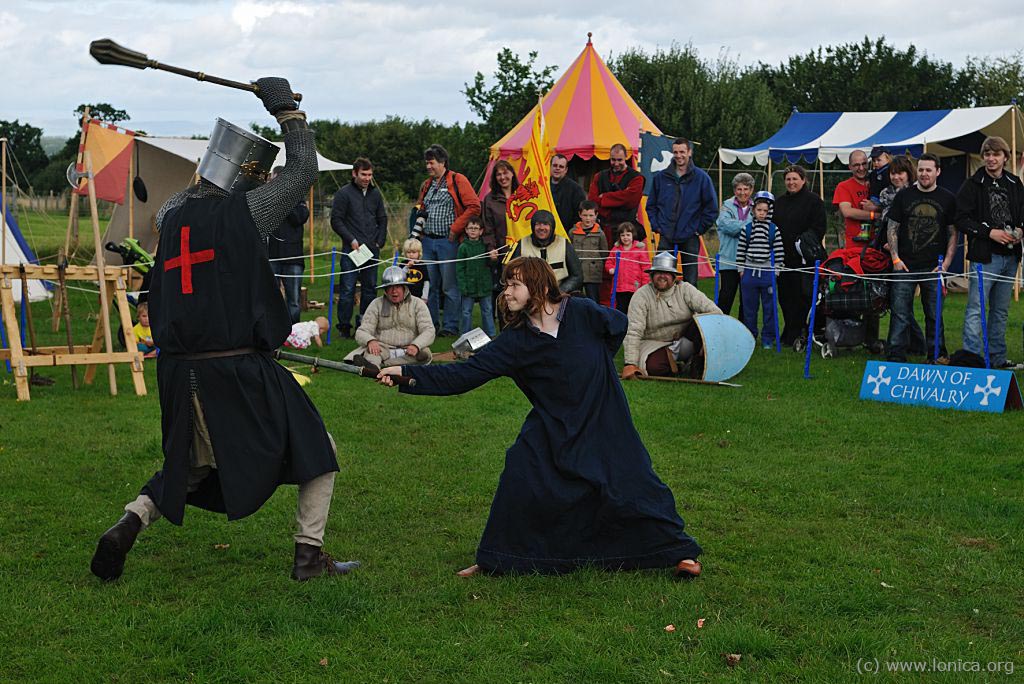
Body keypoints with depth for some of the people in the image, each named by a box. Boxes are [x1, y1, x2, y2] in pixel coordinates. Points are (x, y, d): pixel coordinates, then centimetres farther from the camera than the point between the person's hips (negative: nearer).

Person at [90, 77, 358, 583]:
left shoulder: (171, 216, 7)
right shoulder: (242, 212, -10)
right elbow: (304, 169, 0)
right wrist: (286, 108, 10)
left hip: (179, 372, 6)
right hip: (238, 371, -6)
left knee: (189, 466, 27)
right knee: (315, 449, 9)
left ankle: (126, 527, 9)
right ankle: (309, 554, 9)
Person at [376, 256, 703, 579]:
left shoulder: (582, 312, -15)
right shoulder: (515, 340, -10)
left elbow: (618, 324, 6)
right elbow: (466, 374, -15)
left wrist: (594, 364, 4)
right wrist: (408, 374, -22)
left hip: (602, 419, -2)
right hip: (551, 425, 2)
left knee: (632, 485, 0)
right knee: (519, 478, -13)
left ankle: (680, 551, 18)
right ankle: (493, 560, 3)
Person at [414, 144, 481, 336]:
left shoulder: (458, 181, -5)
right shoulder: (426, 185, 16)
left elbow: (474, 207, -12)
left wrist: (455, 228, -13)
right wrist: (420, 223, 10)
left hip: (448, 241, -7)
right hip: (428, 241, 7)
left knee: (449, 287, -4)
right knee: (431, 286, 12)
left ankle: (450, 326, 3)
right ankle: (431, 323, 20)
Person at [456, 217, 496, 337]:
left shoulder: (485, 246, 3)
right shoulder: (463, 247, -4)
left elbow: (490, 265, 9)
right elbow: (459, 268, -5)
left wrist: (493, 259, -14)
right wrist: (462, 285, -11)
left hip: (484, 285, 2)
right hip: (469, 286, -2)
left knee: (487, 311, 10)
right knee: (467, 311, 5)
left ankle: (490, 334, 19)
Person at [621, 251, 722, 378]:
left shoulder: (684, 289, -5)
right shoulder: (641, 296, -12)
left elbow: (711, 309, -13)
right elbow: (634, 331, -19)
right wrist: (630, 364, -28)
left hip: (685, 339, 2)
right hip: (655, 344, -2)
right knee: (653, 366, -35)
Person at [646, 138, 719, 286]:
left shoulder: (701, 177, -1)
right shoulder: (661, 177, 5)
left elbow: (712, 208, 2)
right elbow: (651, 205, 15)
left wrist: (700, 229, -2)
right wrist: (656, 226, 4)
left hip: (690, 239, -2)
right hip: (666, 237, 2)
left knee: (690, 281, 3)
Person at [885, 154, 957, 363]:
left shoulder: (947, 199, 7)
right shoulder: (904, 195, 6)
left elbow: (953, 233, 8)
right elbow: (892, 228, 7)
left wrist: (946, 263, -2)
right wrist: (895, 258, -2)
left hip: (934, 267, 0)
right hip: (904, 266, 0)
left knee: (934, 314, 5)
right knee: (900, 313, -3)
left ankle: (937, 355, 15)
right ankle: (896, 356, 1)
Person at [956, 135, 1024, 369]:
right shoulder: (972, 185, -3)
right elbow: (962, 220, -8)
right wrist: (990, 232, -16)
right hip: (984, 256, -5)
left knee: (1001, 310, 12)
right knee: (975, 309, -9)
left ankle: (998, 358, 19)